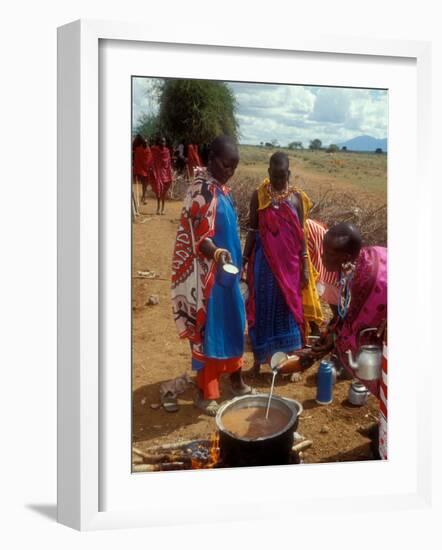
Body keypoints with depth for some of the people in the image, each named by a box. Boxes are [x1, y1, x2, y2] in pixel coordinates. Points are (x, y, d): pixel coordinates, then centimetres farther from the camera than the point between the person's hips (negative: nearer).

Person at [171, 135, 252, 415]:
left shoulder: (221, 187, 8)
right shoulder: (202, 190, -20)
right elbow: (200, 238, -26)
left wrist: (236, 262, 21)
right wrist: (217, 253, -44)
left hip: (226, 269, 9)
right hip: (207, 273, -9)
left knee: (233, 323, 18)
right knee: (208, 329, 1)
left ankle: (236, 379, 34)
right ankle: (205, 393, 14)